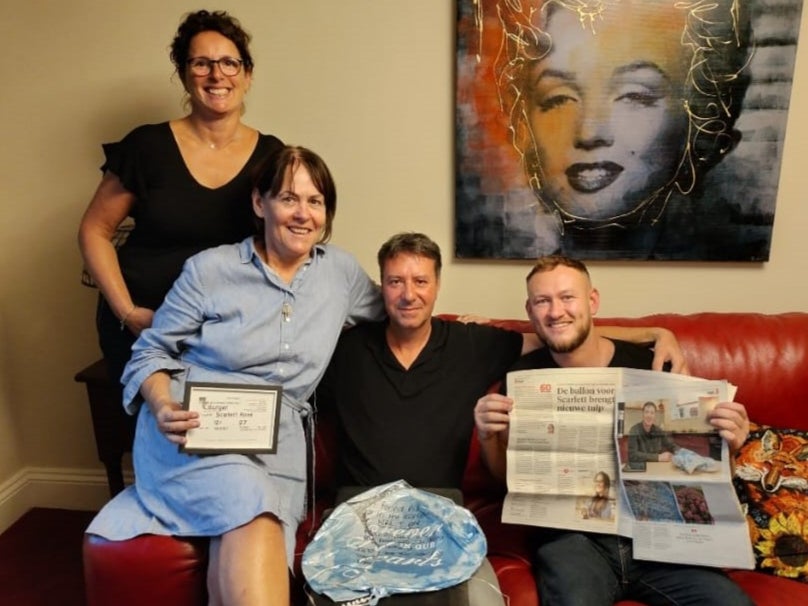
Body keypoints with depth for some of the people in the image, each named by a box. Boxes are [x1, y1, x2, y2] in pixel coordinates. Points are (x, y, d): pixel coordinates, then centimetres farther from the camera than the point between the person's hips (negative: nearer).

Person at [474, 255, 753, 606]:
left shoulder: (648, 365, -3)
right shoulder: (525, 375, 1)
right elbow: (505, 474, 9)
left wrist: (725, 443, -14)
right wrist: (486, 436, -11)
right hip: (571, 533, -2)